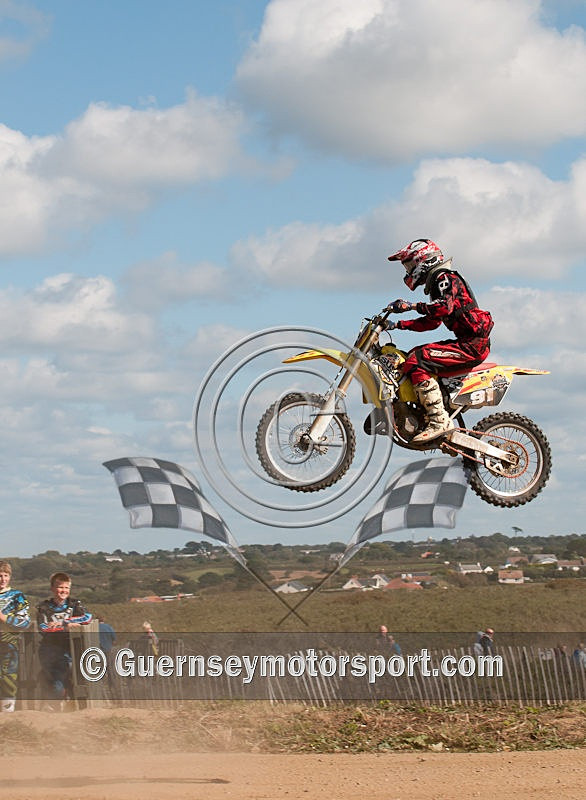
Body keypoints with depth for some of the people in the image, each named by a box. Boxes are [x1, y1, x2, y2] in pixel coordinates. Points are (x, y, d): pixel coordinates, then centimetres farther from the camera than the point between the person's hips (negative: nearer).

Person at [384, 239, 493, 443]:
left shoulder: (445, 278, -6)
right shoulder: (437, 282, 26)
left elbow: (445, 306, -25)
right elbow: (431, 322, 30)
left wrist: (411, 306, -22)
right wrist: (397, 325, 23)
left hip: (472, 344, -11)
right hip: (466, 342, 11)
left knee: (416, 361, -22)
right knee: (413, 355, 16)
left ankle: (439, 420, -28)